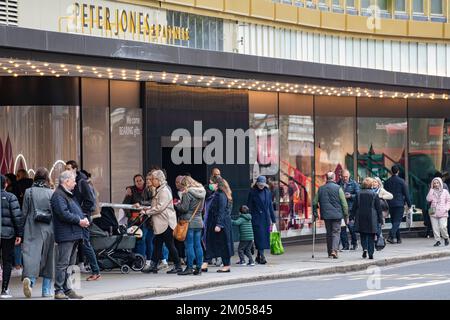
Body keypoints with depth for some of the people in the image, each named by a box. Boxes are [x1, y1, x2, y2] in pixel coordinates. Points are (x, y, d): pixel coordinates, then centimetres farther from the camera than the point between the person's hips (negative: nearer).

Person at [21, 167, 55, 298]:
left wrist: (22, 231, 8)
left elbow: (24, 213, 1)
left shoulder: (29, 192, -1)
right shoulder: (52, 193, -2)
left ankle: (29, 279, -37)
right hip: (48, 229, 1)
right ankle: (46, 290, 16)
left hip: (32, 230, -1)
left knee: (31, 254, -9)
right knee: (47, 257, 11)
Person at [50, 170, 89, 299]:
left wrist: (84, 218, 7)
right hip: (65, 234, -10)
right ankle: (59, 290, -9)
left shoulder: (69, 195, 22)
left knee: (70, 263, 13)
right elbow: (63, 214, -22)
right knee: (63, 263, -10)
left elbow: (77, 210, 28)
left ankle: (67, 289, 18)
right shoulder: (58, 195, -12)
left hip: (74, 235, 10)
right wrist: (79, 221, -15)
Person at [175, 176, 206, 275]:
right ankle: (199, 267, 10)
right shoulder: (201, 192, 13)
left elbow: (184, 208, -15)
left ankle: (189, 267, -5)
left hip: (189, 222, -7)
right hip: (199, 222, 7)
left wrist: (177, 205, 5)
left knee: (189, 245, -5)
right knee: (197, 245, 9)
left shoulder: (187, 193, -11)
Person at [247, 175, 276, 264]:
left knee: (265, 236, 6)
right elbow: (249, 207, -4)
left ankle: (258, 256, 16)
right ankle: (262, 256, -13)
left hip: (266, 218, 5)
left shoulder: (267, 192, 8)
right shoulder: (252, 192, -3)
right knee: (259, 236, -11)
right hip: (256, 218, -5)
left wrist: (273, 219, 11)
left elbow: (270, 206, 13)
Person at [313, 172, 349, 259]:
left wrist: (315, 213, 19)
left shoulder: (321, 189, 4)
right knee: (336, 232, 0)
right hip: (337, 214, -3)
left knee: (329, 233, 13)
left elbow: (314, 202, 8)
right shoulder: (338, 188, -7)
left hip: (326, 215, 3)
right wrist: (346, 215, 1)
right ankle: (334, 250, -18)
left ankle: (330, 252, 16)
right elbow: (344, 203, -6)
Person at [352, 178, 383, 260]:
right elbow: (379, 208, -2)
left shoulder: (359, 195, 1)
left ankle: (364, 248, -9)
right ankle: (371, 253, 0)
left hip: (361, 218, 1)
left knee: (363, 235, 12)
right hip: (372, 219, -1)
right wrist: (380, 220, 3)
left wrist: (353, 217, 9)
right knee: (371, 237, 4)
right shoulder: (374, 195, -4)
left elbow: (354, 207, 3)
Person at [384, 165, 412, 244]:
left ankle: (398, 238, 19)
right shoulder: (401, 181, -8)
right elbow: (406, 193, -6)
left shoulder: (387, 182, 5)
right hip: (399, 204, -4)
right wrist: (409, 204, 2)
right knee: (397, 221, -5)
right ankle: (390, 236, -22)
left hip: (390, 204, 4)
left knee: (394, 221, 14)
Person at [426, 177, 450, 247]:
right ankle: (438, 240, 8)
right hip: (433, 213, 2)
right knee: (435, 228, -2)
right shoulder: (432, 192, 9)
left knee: (443, 227, -13)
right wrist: (431, 189, -6)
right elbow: (428, 199, -7)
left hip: (442, 213, -2)